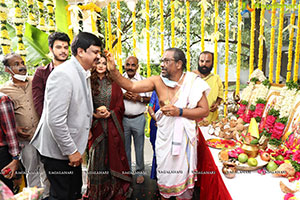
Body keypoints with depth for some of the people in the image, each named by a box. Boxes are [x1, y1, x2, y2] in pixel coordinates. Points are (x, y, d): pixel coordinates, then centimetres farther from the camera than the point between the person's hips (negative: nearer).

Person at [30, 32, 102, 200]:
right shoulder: (63, 74, -22)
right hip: (59, 152, -8)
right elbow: (55, 120, -26)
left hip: (73, 148, 8)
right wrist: (71, 151, -19)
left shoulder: (84, 74, 8)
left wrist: (86, 129, 12)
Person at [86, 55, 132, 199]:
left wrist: (109, 113, -11)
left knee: (113, 154, 7)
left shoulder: (114, 83, 7)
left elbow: (120, 106, 4)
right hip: (96, 126, -1)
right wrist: (95, 115, -12)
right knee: (97, 156, 6)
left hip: (113, 125, 1)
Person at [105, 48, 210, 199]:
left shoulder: (193, 82, -9)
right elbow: (131, 86, -11)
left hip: (184, 136, -2)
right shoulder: (157, 81, -3)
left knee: (183, 174, 9)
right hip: (163, 136, 2)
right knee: (164, 174, 16)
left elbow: (205, 111, -9)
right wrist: (113, 71, -23)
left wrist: (179, 111, -20)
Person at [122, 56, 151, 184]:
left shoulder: (144, 81, 2)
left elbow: (149, 98, 4)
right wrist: (123, 95, -12)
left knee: (139, 146, 9)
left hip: (138, 119, -1)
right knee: (125, 146, 13)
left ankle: (140, 172, 27)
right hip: (123, 119, 1)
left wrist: (140, 98, -14)